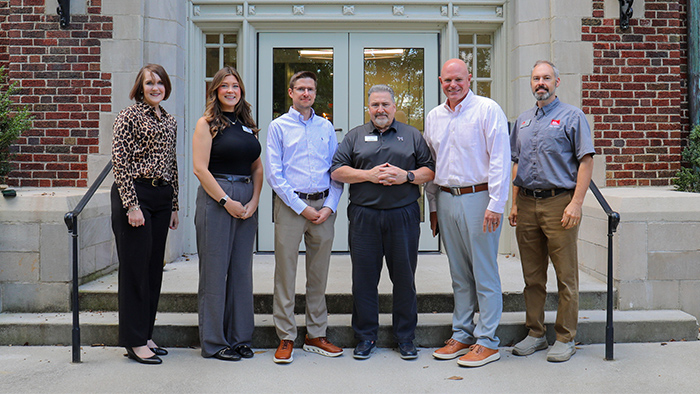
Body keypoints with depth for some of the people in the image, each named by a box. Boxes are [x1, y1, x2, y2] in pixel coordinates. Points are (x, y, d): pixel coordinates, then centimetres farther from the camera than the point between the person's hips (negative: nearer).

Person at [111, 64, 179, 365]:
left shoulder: (170, 122, 15)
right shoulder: (129, 116, -5)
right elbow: (119, 162, -11)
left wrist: (174, 206, 15)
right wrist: (132, 205, -17)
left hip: (162, 197, 7)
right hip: (134, 195, -7)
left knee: (154, 267, 10)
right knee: (135, 267, -2)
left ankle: (145, 335, 21)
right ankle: (135, 341, 6)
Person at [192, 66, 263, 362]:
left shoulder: (248, 124, 15)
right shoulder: (207, 124, -1)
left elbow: (257, 167, 14)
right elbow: (200, 169, -9)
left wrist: (254, 200, -1)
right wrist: (227, 201, -13)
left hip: (247, 201, 6)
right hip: (216, 199, -6)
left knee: (242, 269, 9)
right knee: (215, 270, -1)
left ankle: (240, 337, 19)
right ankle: (214, 341, 10)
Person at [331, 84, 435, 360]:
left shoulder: (412, 135, 14)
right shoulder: (355, 136, 14)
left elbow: (430, 170, 9)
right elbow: (337, 171, 4)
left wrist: (406, 176, -9)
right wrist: (369, 175, -9)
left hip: (403, 216, 0)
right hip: (364, 216, 1)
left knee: (404, 278, 3)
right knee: (364, 278, 3)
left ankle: (405, 337, 16)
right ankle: (366, 337, 15)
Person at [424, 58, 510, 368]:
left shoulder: (487, 110, -4)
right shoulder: (433, 117, 14)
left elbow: (500, 159, -9)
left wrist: (495, 204, -15)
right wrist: (433, 206, 17)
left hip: (478, 198, -6)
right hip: (446, 200, 6)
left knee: (484, 273, 0)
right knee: (459, 273, 12)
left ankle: (487, 341, 8)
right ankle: (462, 334, 22)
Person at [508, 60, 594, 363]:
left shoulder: (572, 117, 1)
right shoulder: (522, 121, 17)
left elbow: (586, 161, -5)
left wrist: (576, 203, -14)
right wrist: (515, 204, 12)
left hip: (559, 202, -5)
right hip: (527, 204, 5)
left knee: (566, 277, 0)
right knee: (532, 276, 10)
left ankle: (565, 338, 10)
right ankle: (535, 334, 20)